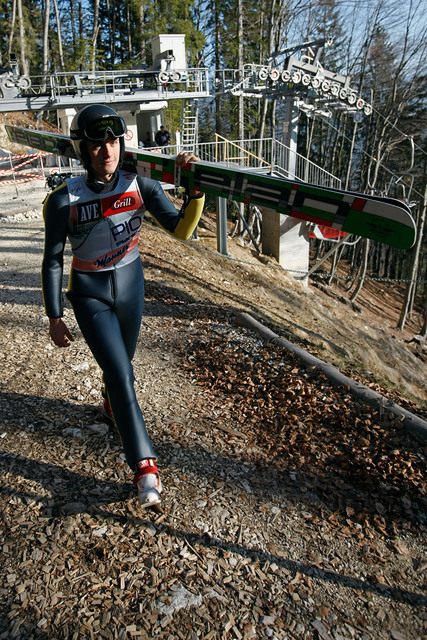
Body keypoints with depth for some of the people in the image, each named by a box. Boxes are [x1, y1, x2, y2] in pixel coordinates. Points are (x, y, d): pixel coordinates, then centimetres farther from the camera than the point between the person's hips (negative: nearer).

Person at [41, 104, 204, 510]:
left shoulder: (140, 185, -12)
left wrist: (196, 189, -34)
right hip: (89, 294, -3)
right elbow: (52, 261, -9)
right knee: (121, 374, -11)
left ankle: (112, 402, 59)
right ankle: (144, 467, 0)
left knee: (121, 361, 22)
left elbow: (181, 229, -17)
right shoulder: (63, 200, -18)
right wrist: (54, 317, -7)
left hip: (131, 283, 3)